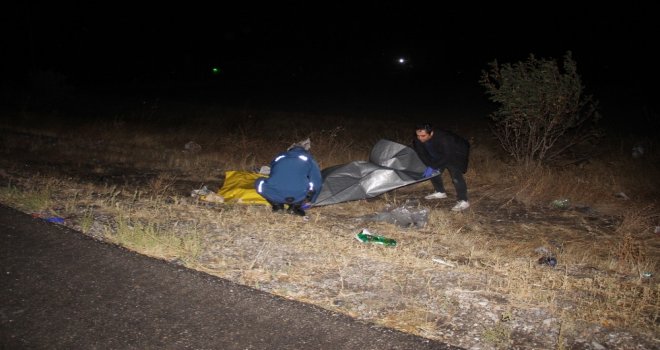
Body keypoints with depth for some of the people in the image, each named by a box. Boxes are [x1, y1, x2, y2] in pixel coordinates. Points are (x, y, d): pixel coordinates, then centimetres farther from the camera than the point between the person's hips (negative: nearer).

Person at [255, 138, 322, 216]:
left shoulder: (278, 158, 26)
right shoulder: (308, 159, 19)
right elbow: (316, 181, 14)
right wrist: (308, 200, 29)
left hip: (277, 196, 2)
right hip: (299, 197, -2)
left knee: (260, 183, 30)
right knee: (314, 184, 26)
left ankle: (277, 205, 12)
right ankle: (295, 206, 8)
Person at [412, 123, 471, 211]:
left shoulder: (443, 138, -41)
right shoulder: (417, 141, -22)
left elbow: (447, 156, -35)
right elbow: (423, 155, -8)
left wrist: (433, 167, -34)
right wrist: (430, 166, -20)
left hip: (457, 154, -7)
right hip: (441, 155, 7)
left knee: (455, 174, -21)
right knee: (434, 171, 4)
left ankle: (463, 201, -14)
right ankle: (440, 192, 26)